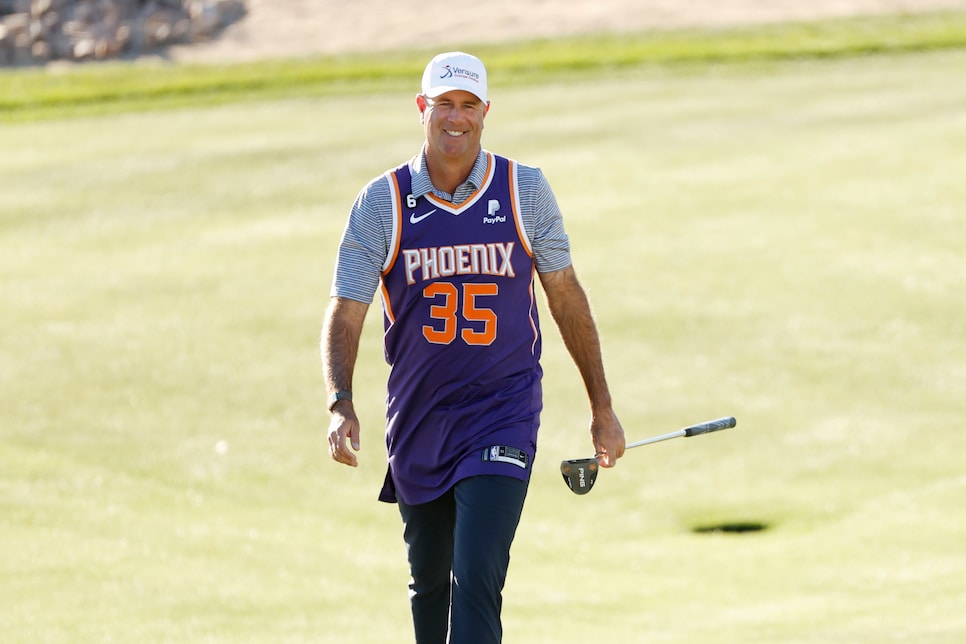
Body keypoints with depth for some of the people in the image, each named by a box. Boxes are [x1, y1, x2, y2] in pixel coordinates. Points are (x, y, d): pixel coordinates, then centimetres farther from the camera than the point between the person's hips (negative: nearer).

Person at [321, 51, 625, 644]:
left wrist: (603, 407, 9)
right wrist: (341, 406, -22)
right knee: (429, 586, 13)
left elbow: (566, 296, 7)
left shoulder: (525, 190, -1)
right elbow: (346, 310, -6)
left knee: (476, 579, -16)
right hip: (417, 419, 2)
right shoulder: (382, 202, -2)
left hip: (504, 415, -2)